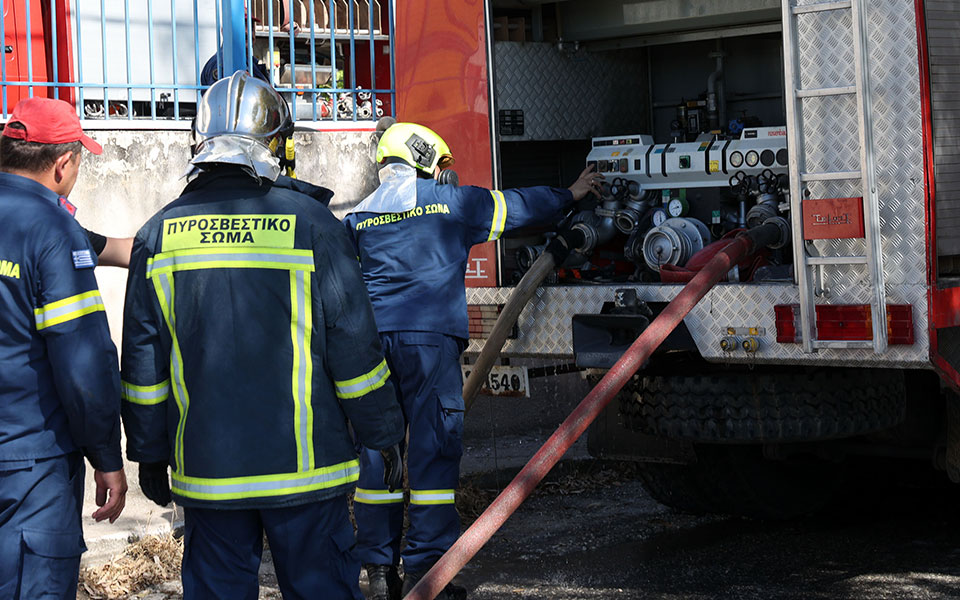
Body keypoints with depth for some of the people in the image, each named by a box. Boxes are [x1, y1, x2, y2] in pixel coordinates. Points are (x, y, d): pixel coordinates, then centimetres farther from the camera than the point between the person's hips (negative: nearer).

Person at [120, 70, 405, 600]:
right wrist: (385, 436, 4)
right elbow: (354, 347, -6)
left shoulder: (158, 234, 2)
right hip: (303, 466, -2)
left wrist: (149, 453, 16)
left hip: (206, 471, 3)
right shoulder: (311, 224, -7)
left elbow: (142, 358, 6)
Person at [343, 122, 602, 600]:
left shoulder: (359, 216, 15)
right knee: (432, 448, -3)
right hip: (429, 337, -4)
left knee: (376, 451, 7)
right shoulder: (450, 202, 6)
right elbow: (517, 206, 17)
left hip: (372, 338, 4)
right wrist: (572, 194, 32)